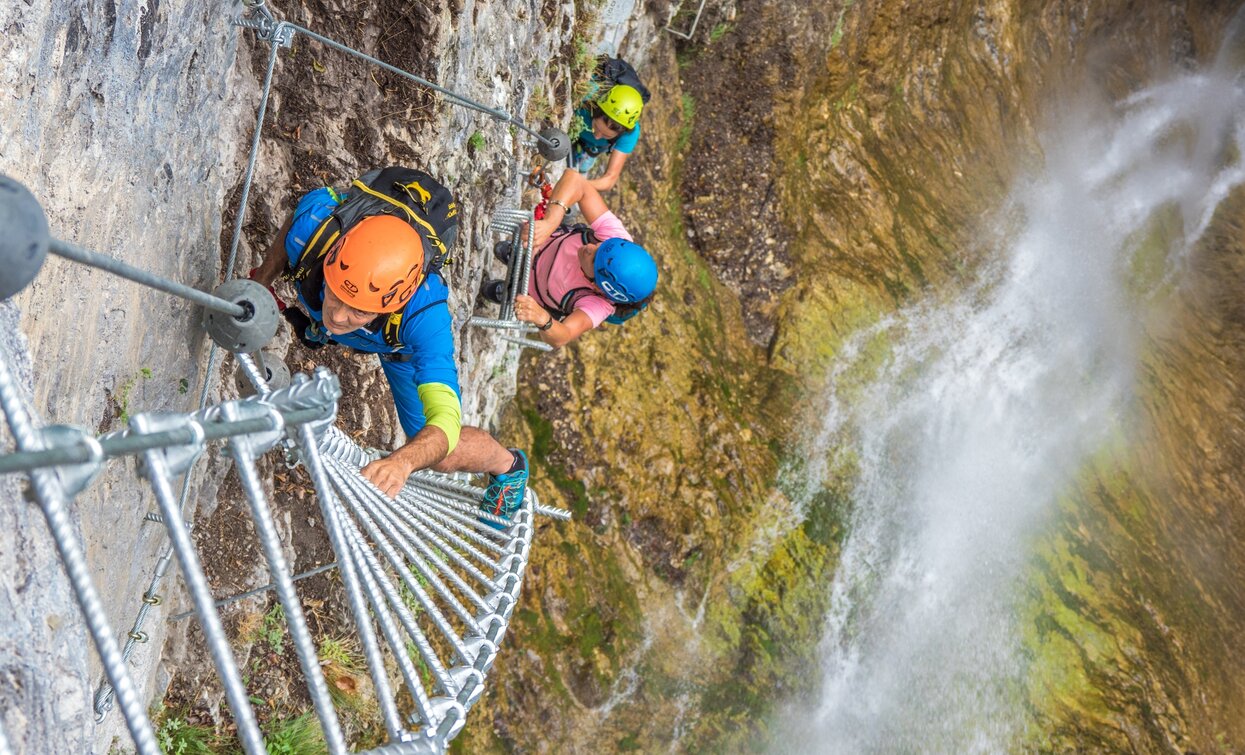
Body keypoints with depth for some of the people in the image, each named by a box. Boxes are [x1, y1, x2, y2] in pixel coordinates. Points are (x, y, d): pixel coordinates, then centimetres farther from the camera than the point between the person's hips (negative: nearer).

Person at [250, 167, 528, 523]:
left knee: (444, 455, 2)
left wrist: (402, 462, -74)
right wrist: (262, 279, -8)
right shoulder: (314, 224, -44)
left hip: (402, 344, -3)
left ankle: (507, 465, 34)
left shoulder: (425, 316, -50)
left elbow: (445, 421, -54)